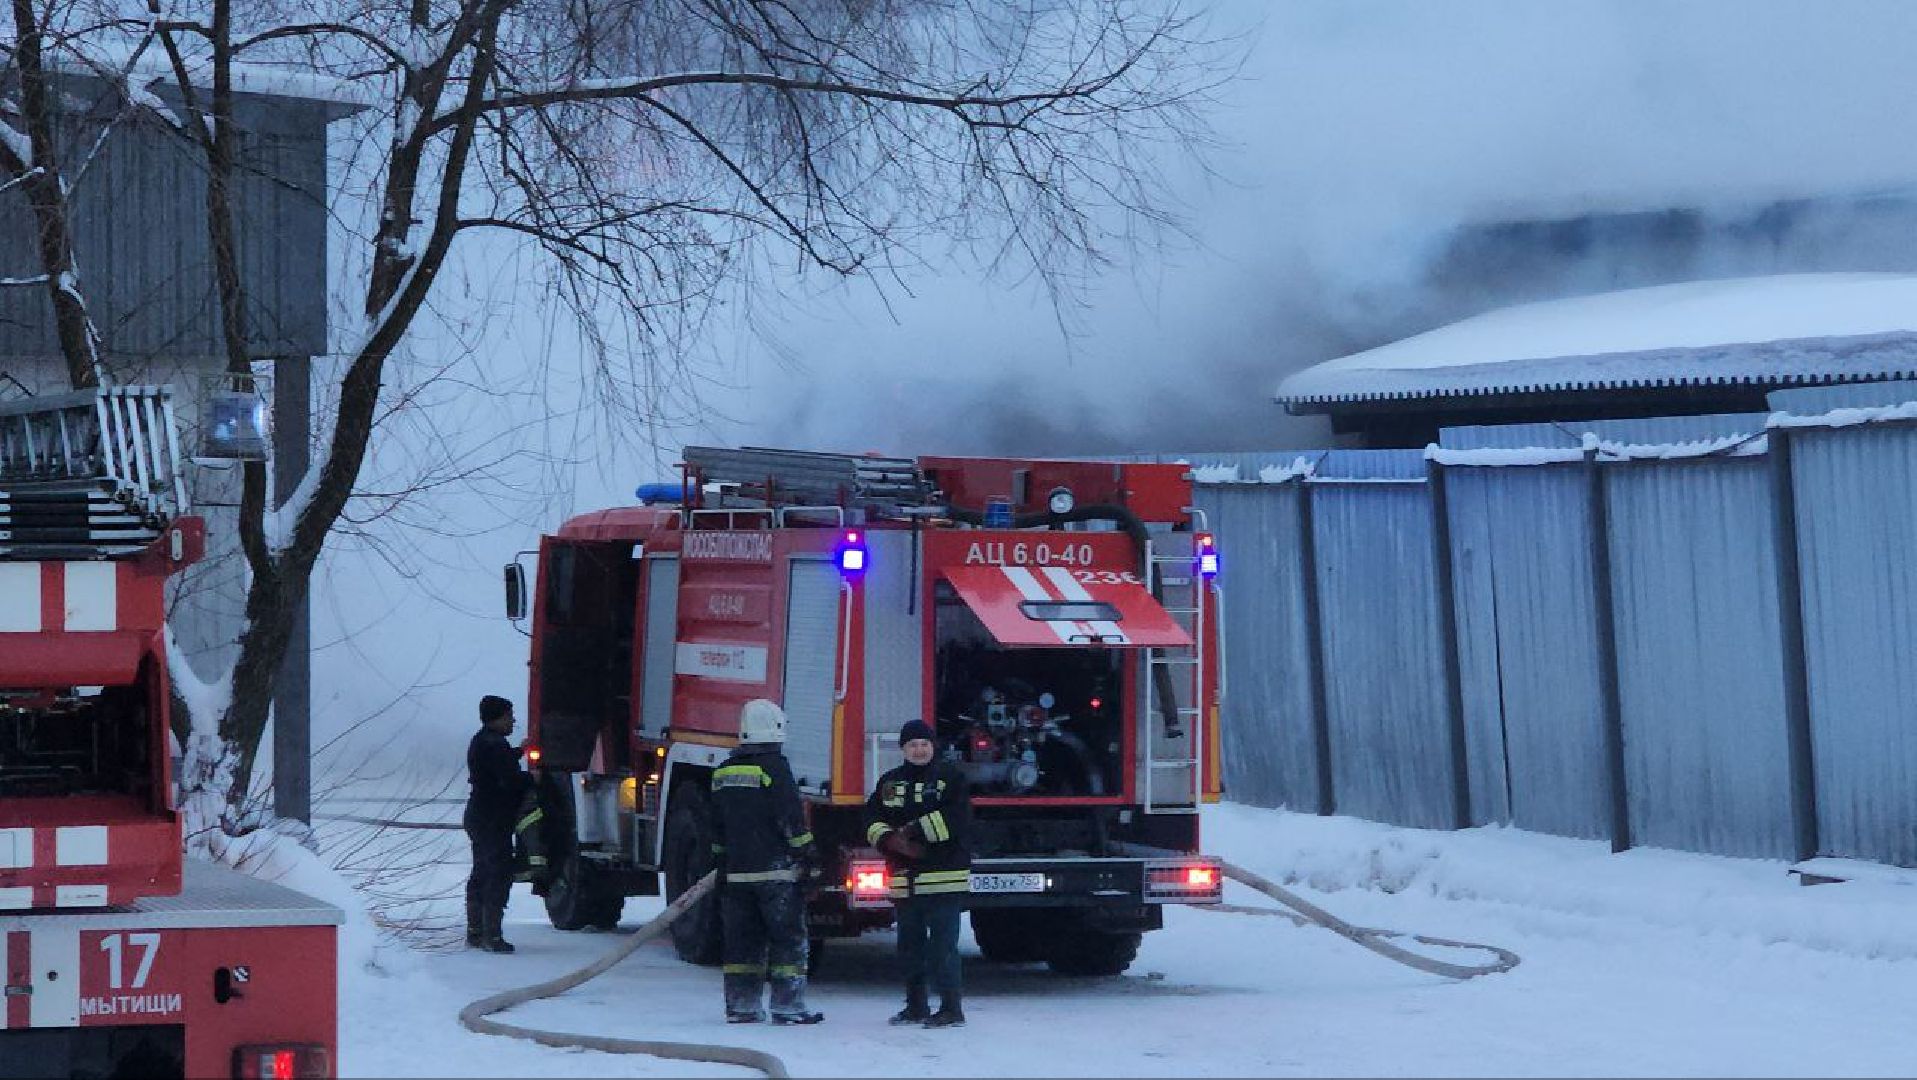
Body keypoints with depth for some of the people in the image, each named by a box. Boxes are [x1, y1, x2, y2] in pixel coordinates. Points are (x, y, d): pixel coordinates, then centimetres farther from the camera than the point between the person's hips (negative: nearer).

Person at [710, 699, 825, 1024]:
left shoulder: (724, 772, 11)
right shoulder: (773, 767, -11)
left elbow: (717, 825, 18)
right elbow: (791, 817, -13)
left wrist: (723, 862, 25)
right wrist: (808, 854, -6)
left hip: (736, 871, 6)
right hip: (776, 869, -6)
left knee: (741, 938, 10)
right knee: (788, 937, -2)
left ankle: (741, 1006, 10)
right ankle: (787, 1007, -5)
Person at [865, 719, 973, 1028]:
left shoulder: (950, 777, 1)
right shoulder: (890, 782, 15)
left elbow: (954, 818, -13)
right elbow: (873, 820, 8)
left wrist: (915, 830, -14)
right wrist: (892, 840, -11)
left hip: (944, 876, -6)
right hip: (905, 880, 6)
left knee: (943, 945, -10)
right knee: (910, 945, 12)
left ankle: (951, 1008, -8)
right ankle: (915, 1006, 22)